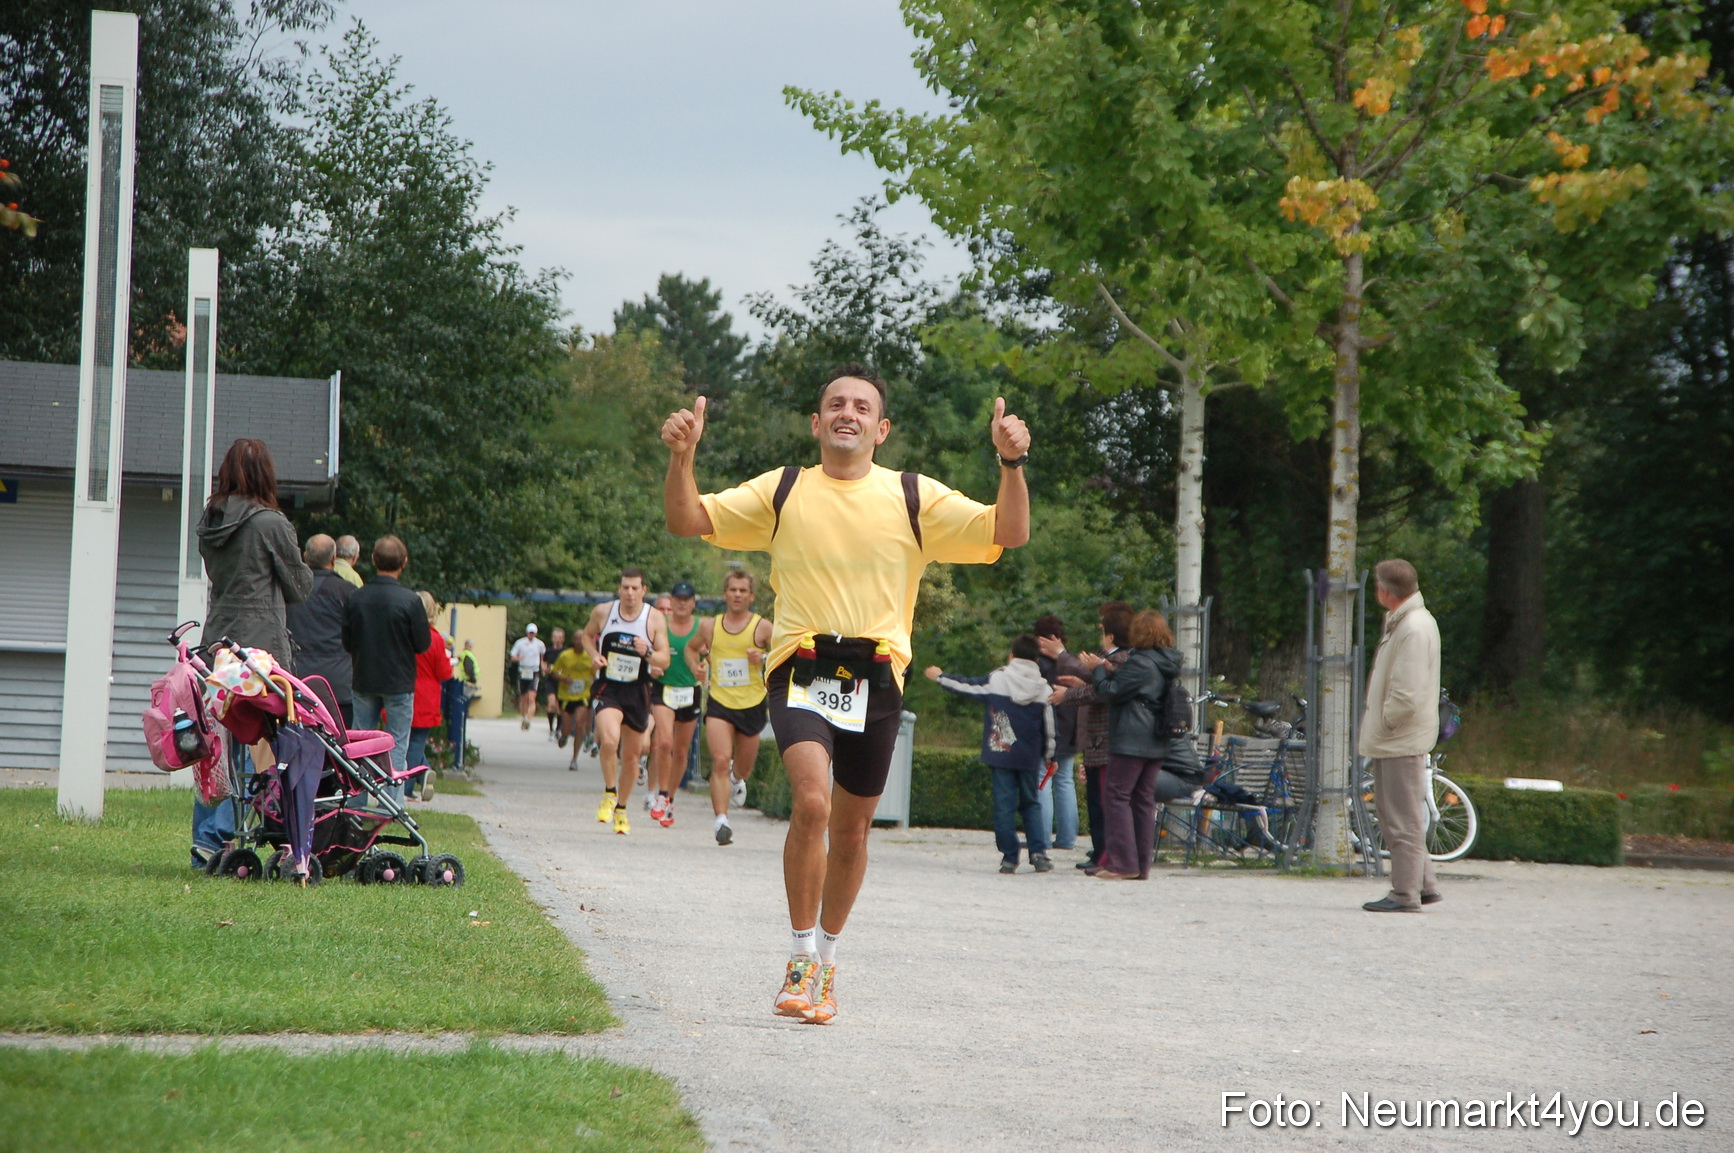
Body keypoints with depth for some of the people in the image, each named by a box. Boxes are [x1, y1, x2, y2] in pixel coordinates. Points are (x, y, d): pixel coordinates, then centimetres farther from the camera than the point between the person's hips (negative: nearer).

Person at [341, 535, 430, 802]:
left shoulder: (356, 597, -4)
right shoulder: (410, 601, -15)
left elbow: (347, 642, 3)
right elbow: (423, 644, -8)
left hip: (364, 680, 3)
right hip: (399, 681, -3)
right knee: (396, 745, 3)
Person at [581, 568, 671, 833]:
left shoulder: (655, 619, -5)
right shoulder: (603, 612, -2)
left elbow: (665, 660, -4)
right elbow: (587, 635, 18)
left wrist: (647, 653, -25)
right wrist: (594, 655, -2)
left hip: (637, 692, 1)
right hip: (608, 689, -1)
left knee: (631, 756, 10)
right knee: (609, 740, -28)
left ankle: (621, 809, 30)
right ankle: (609, 794, -5)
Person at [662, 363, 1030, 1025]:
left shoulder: (916, 497, 6)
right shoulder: (781, 492, 7)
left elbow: (1008, 534, 1)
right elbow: (687, 520, 6)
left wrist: (1012, 464, -14)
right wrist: (682, 456, -11)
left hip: (877, 678, 2)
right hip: (802, 670, -2)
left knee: (852, 828, 9)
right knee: (811, 800, -23)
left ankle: (825, 963, 31)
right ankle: (800, 962, -11)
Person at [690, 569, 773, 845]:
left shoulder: (763, 627, -2)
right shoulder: (710, 626, 5)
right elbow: (691, 647, 24)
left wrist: (764, 661, -19)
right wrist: (696, 666, 4)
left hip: (752, 705, 0)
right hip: (719, 701, 0)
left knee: (744, 767, 15)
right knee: (720, 761, -18)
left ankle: (736, 781, 53)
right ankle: (721, 820, -21)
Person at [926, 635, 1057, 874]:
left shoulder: (997, 679, -3)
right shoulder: (1044, 688, 2)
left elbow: (966, 686, 9)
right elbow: (1049, 727, 6)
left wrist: (940, 677, 26)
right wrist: (1049, 757, 20)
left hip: (1000, 755, -2)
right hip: (1029, 758, 2)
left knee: (1005, 805, 1)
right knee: (1031, 804, 14)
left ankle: (1009, 858, -2)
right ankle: (1038, 853, 1)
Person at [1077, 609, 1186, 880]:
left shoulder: (1140, 663, -14)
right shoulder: (1168, 664, 14)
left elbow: (1110, 692, -11)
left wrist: (1097, 670, 4)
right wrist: (1110, 671, 13)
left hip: (1130, 741, -9)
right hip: (1157, 743, 9)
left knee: (1116, 796, -5)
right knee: (1144, 800, 10)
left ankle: (1124, 863, -10)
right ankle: (1141, 866, 10)